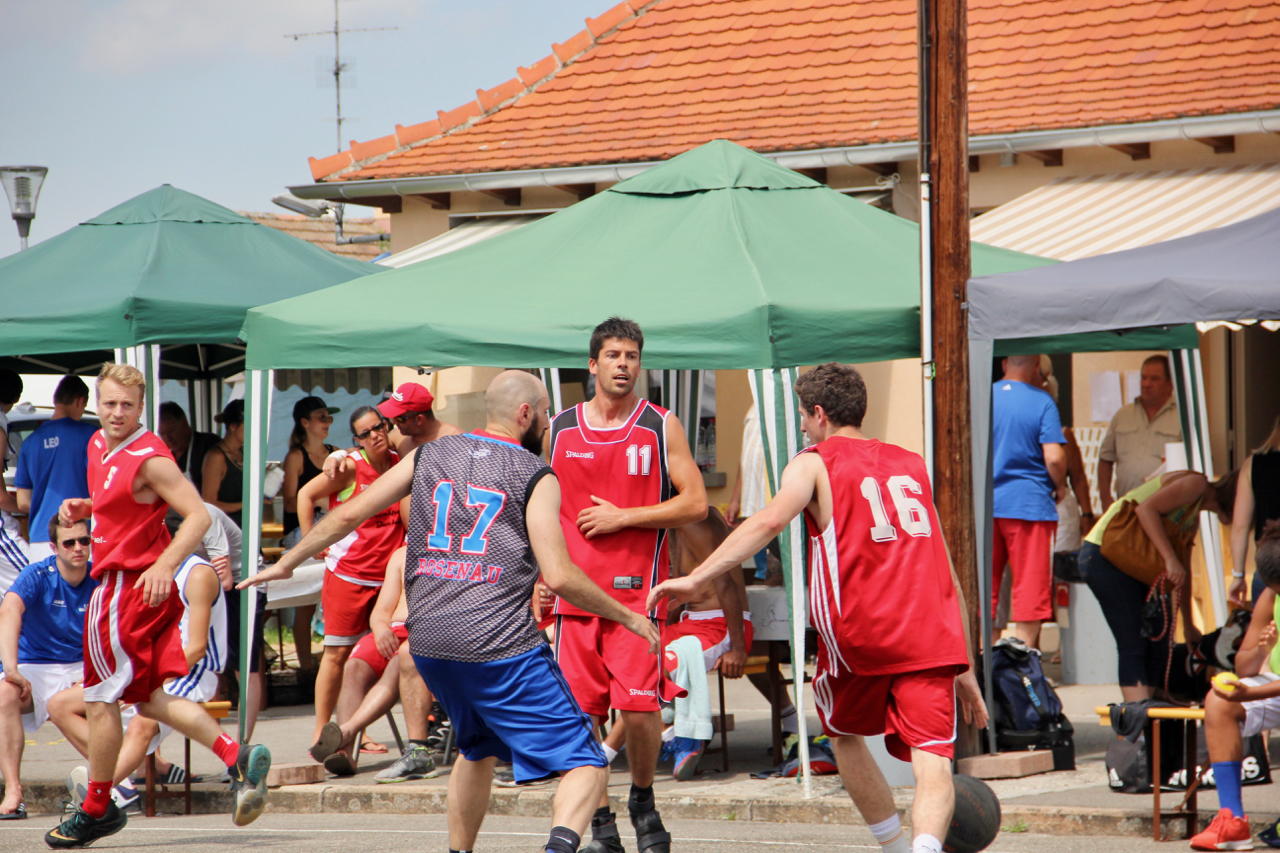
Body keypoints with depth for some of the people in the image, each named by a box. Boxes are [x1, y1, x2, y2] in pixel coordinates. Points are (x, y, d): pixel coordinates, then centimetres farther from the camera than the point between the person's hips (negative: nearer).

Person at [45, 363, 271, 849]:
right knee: (149, 699, 10)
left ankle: (96, 810, 13)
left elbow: (199, 516, -21)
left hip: (130, 586, -10)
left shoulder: (149, 458, -18)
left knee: (101, 699, 2)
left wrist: (164, 566, -32)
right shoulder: (99, 445, 11)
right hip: (120, 581, 10)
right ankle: (237, 757, -2)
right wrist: (82, 508, 8)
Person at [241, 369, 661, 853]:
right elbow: (559, 576, -9)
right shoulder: (536, 476, -1)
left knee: (479, 749, 33)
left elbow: (348, 514, 14)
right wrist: (627, 618, 3)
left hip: (428, 643, 6)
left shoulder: (430, 456, 14)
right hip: (502, 647, -6)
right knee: (585, 767, -6)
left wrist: (286, 564, 27)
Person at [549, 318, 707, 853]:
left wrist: (621, 517, -9)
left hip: (637, 588, -3)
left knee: (638, 704, -12)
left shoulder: (661, 427, 2)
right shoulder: (557, 430, 10)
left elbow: (695, 504, -3)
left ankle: (643, 801, 13)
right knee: (579, 711, -1)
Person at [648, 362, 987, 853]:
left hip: (859, 632, -2)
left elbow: (770, 520, -13)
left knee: (844, 735, 26)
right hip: (934, 636, 2)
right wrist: (965, 669, 28)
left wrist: (696, 578, -17)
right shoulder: (911, 466, 24)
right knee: (933, 763, -9)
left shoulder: (815, 463, 9)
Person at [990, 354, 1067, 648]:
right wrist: (1060, 488, 5)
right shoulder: (1041, 402, -6)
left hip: (985, 504, 4)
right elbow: (1054, 458, -14)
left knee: (987, 586, 10)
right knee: (1030, 587, 1)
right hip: (1029, 503, -4)